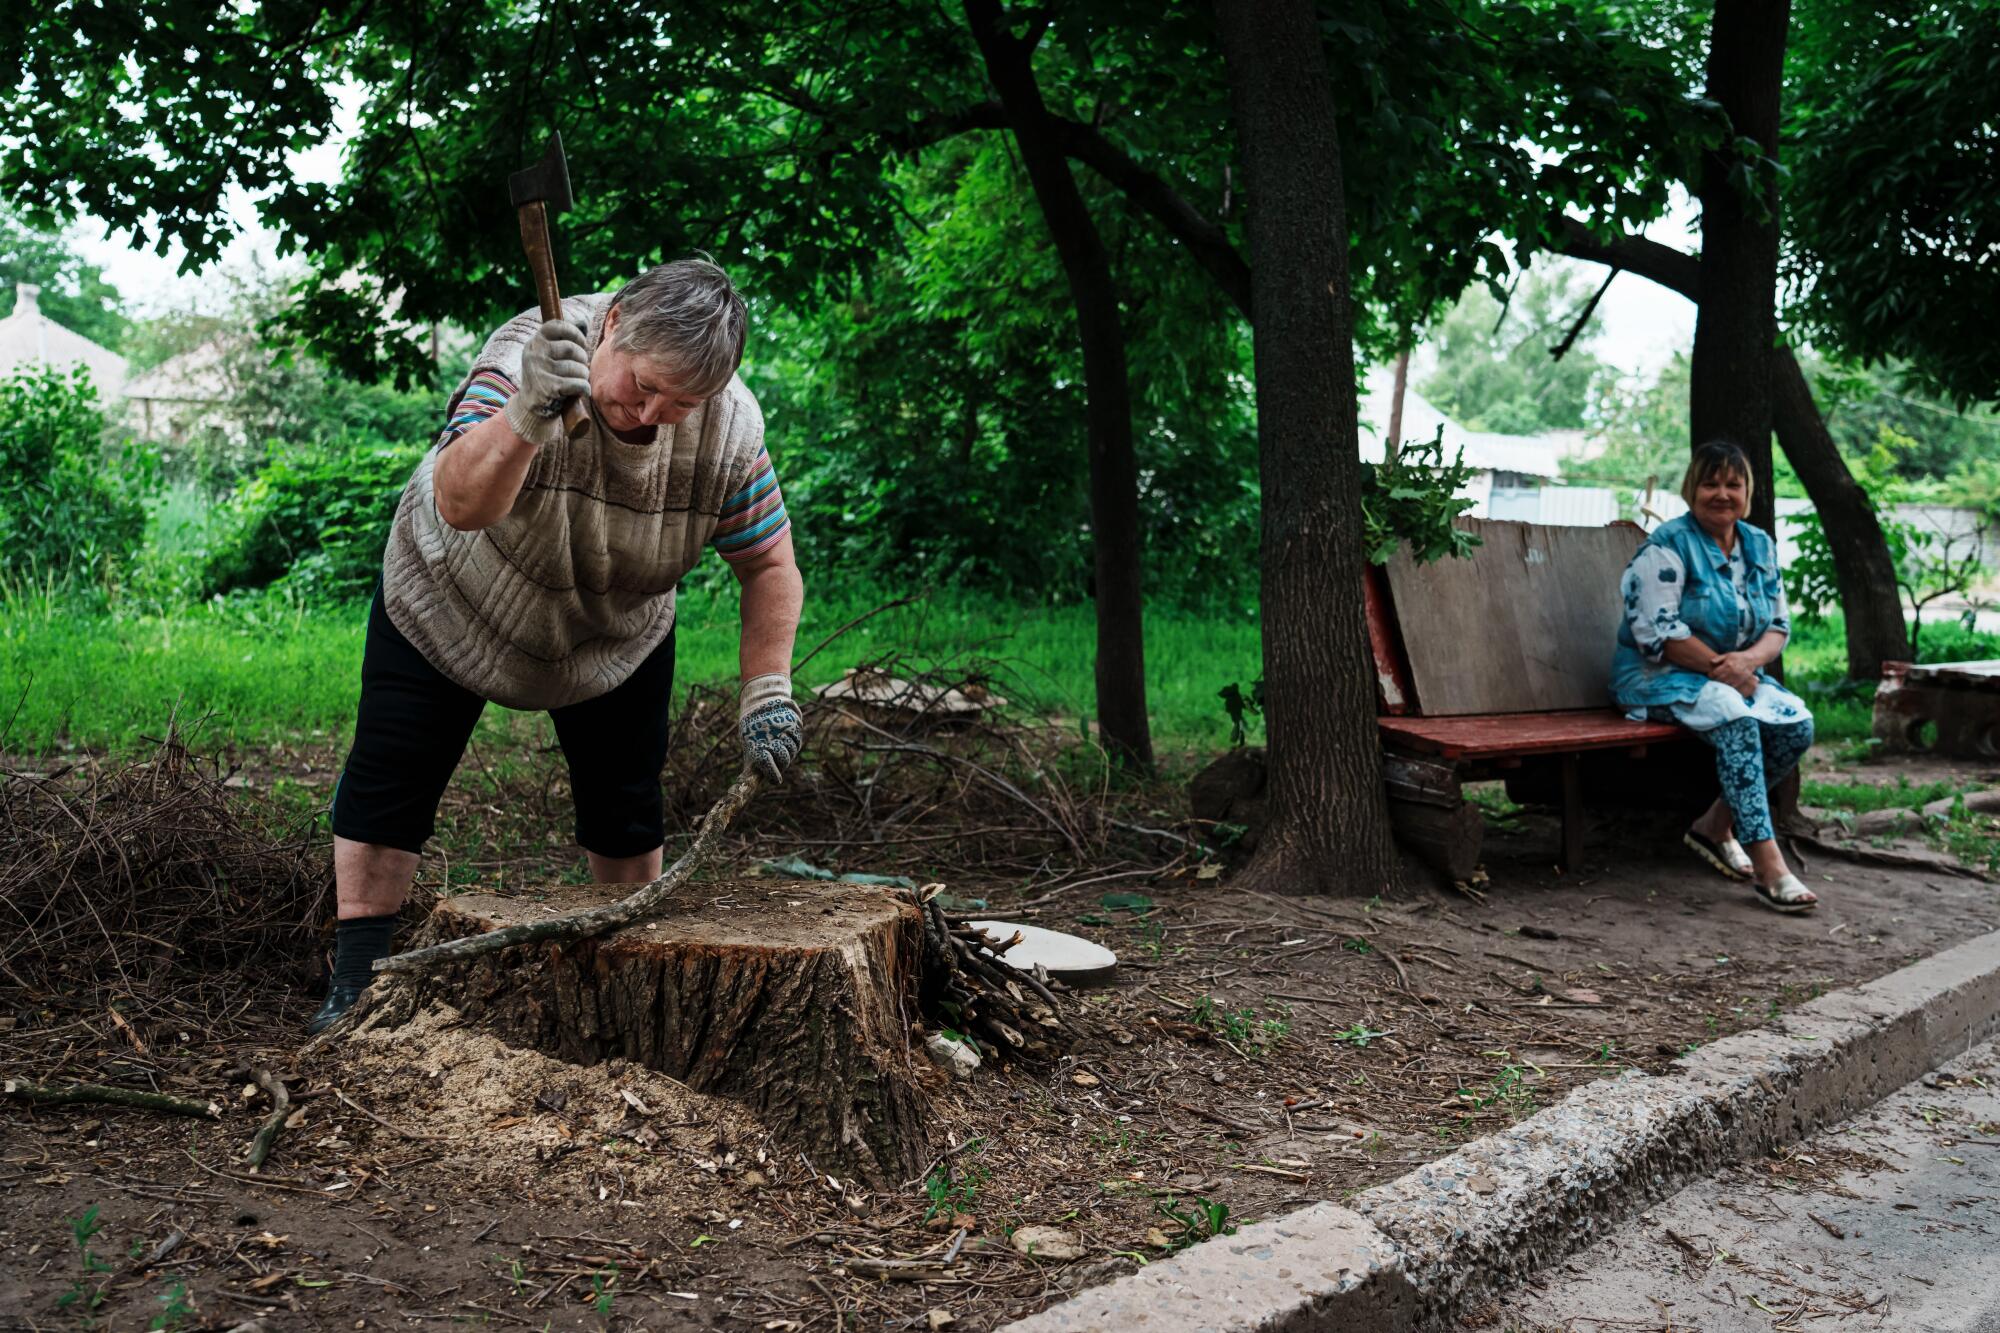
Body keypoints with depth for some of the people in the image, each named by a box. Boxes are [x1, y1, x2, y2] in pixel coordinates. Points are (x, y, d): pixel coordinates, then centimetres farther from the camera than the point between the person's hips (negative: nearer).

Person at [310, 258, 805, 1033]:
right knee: (387, 783, -4)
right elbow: (460, 506, -50)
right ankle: (356, 984, 7)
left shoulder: (729, 430, -25)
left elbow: (770, 567, -14)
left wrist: (766, 692, -23)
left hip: (617, 636, 2)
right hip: (451, 602, -2)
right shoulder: (529, 354, -36)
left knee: (626, 814, 5)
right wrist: (530, 414, -67)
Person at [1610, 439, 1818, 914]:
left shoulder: (1760, 546, 10)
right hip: (1659, 677, -7)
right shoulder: (1667, 546, -10)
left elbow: (1778, 627, 8)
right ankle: (1767, 865, -39)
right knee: (1735, 718, -34)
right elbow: (1657, 632, -18)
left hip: (1736, 675, 7)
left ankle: (1716, 825, -2)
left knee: (1798, 724, -18)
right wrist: (1719, 667, -21)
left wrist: (1749, 660, -15)